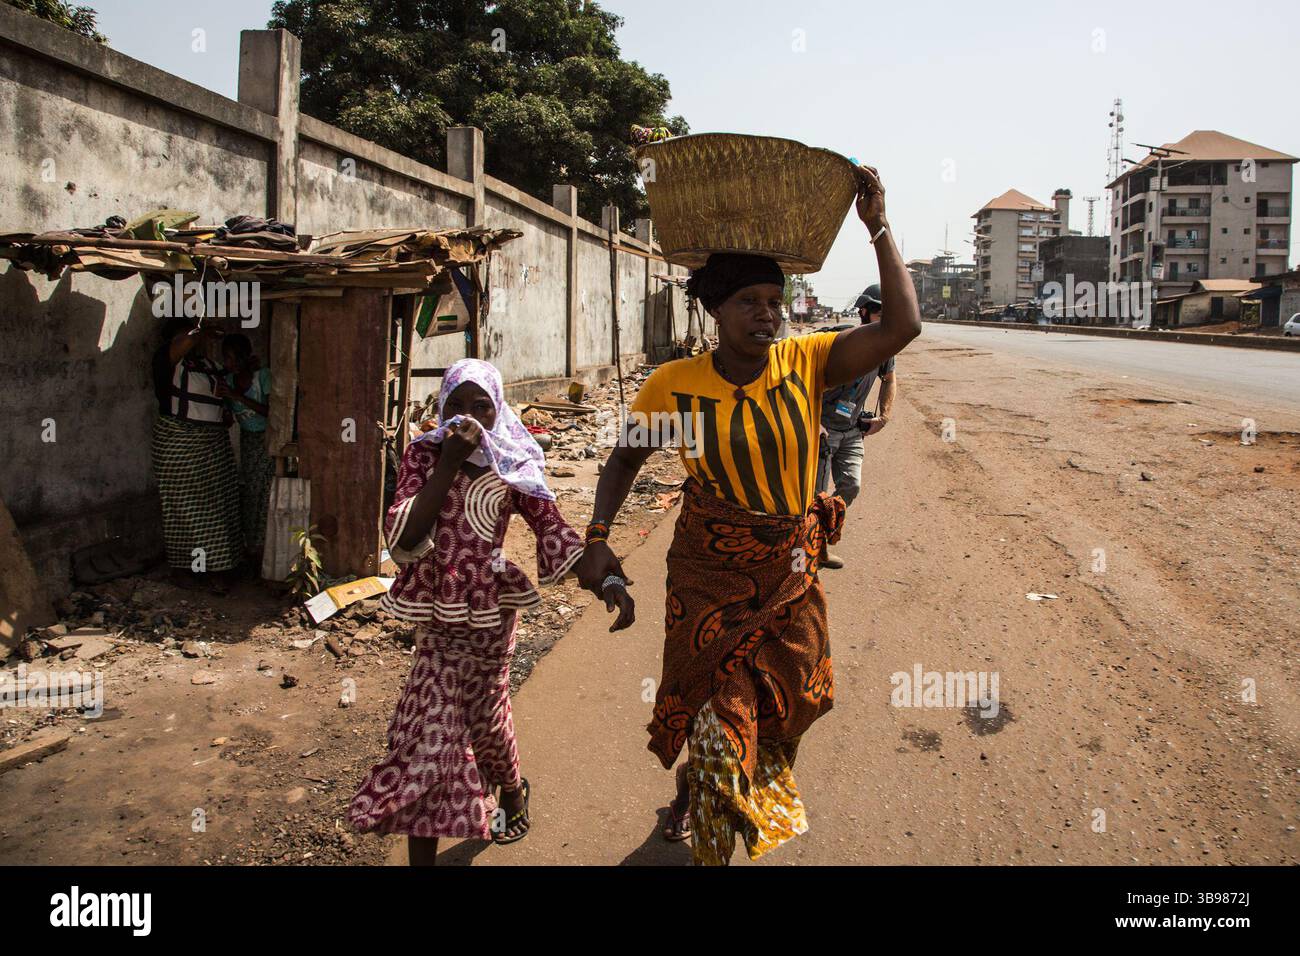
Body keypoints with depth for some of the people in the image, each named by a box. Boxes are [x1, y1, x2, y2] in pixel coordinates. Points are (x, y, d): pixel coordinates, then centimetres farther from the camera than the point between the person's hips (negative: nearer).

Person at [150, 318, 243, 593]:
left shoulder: (208, 363, 15)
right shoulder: (168, 359, -7)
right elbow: (188, 340, -25)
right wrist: (206, 332, -7)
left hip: (214, 442, 6)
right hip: (178, 443, -6)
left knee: (217, 504, 4)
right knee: (183, 505, 2)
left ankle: (216, 567, 11)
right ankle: (181, 565, 16)